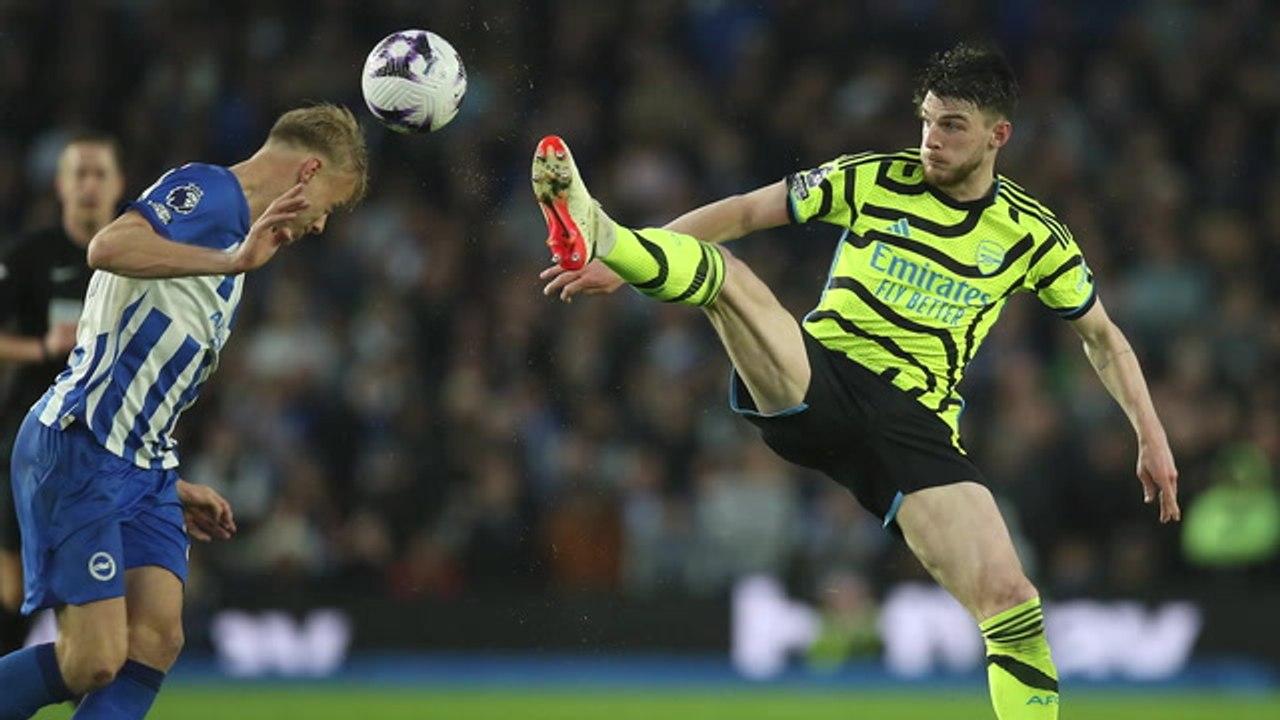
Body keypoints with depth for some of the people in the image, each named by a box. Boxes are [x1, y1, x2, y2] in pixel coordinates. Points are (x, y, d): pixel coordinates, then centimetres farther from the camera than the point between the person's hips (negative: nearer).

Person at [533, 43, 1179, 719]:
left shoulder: (1033, 234, 7)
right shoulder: (872, 179, 4)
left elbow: (1102, 334, 20)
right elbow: (744, 211, 6)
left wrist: (1151, 435, 12)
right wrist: (617, 262, -2)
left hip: (916, 423, 1)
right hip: (813, 380, -1)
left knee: (1010, 601, -16)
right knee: (724, 272, -29)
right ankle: (596, 235, -58)